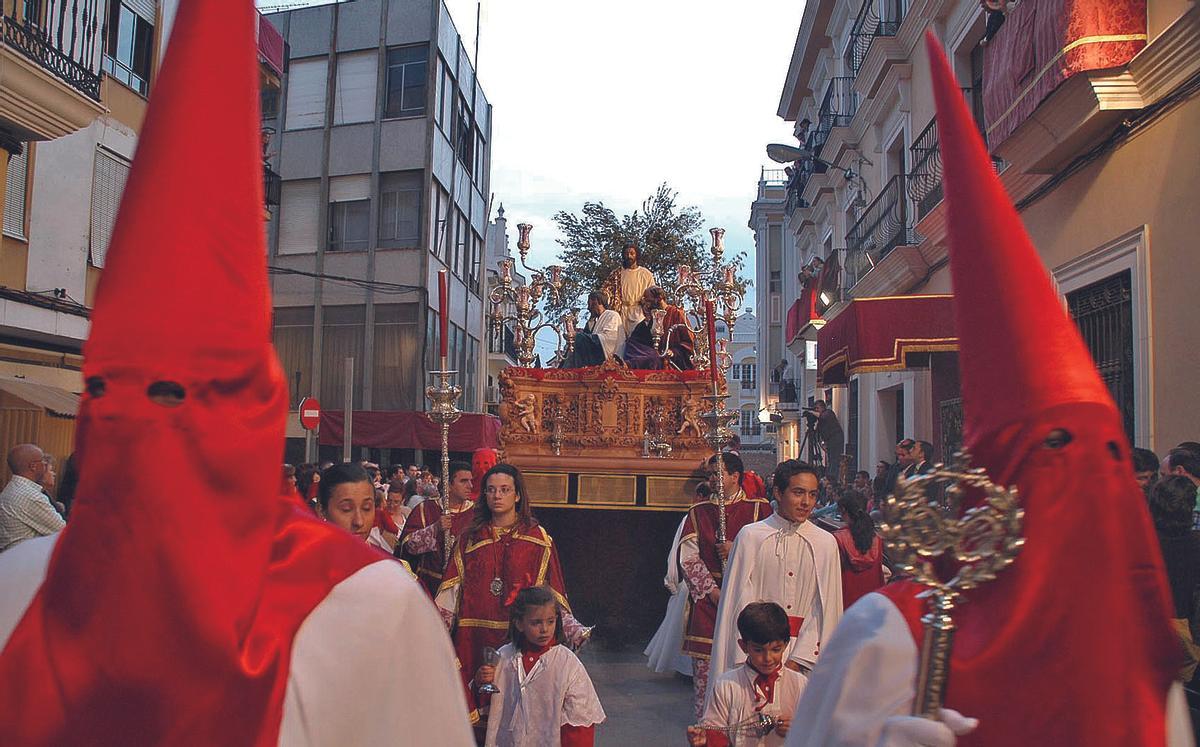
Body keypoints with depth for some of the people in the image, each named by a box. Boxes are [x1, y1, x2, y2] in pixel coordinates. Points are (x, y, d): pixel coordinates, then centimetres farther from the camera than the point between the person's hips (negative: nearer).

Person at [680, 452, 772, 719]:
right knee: (704, 666, 2)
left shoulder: (760, 509, 3)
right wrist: (712, 591, -7)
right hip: (706, 597, 2)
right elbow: (687, 558, 3)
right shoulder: (697, 513, 9)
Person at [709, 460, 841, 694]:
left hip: (804, 649, 1)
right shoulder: (750, 536, -1)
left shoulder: (825, 543, 3)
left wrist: (798, 660, -5)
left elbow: (824, 609, 3)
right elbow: (741, 602, -1)